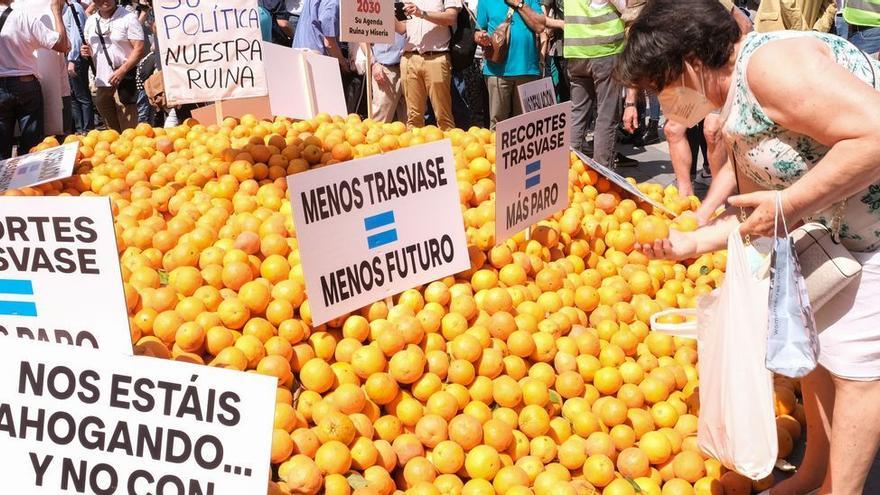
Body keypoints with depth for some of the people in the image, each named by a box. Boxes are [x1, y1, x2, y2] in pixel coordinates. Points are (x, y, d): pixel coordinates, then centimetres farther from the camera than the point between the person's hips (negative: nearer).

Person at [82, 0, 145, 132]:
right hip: (100, 82, 6)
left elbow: (139, 49, -12)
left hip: (124, 80, -6)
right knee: (111, 130, 13)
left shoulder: (128, 18, -5)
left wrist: (122, 70, -23)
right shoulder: (90, 21, 13)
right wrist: (87, 51, 1)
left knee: (128, 130, -9)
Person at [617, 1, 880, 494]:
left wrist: (786, 204, -28)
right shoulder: (736, 104, 8)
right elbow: (758, 212, 12)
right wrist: (694, 241, 5)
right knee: (814, 344, 17)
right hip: (834, 232, 10)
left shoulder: (769, 64, -24)